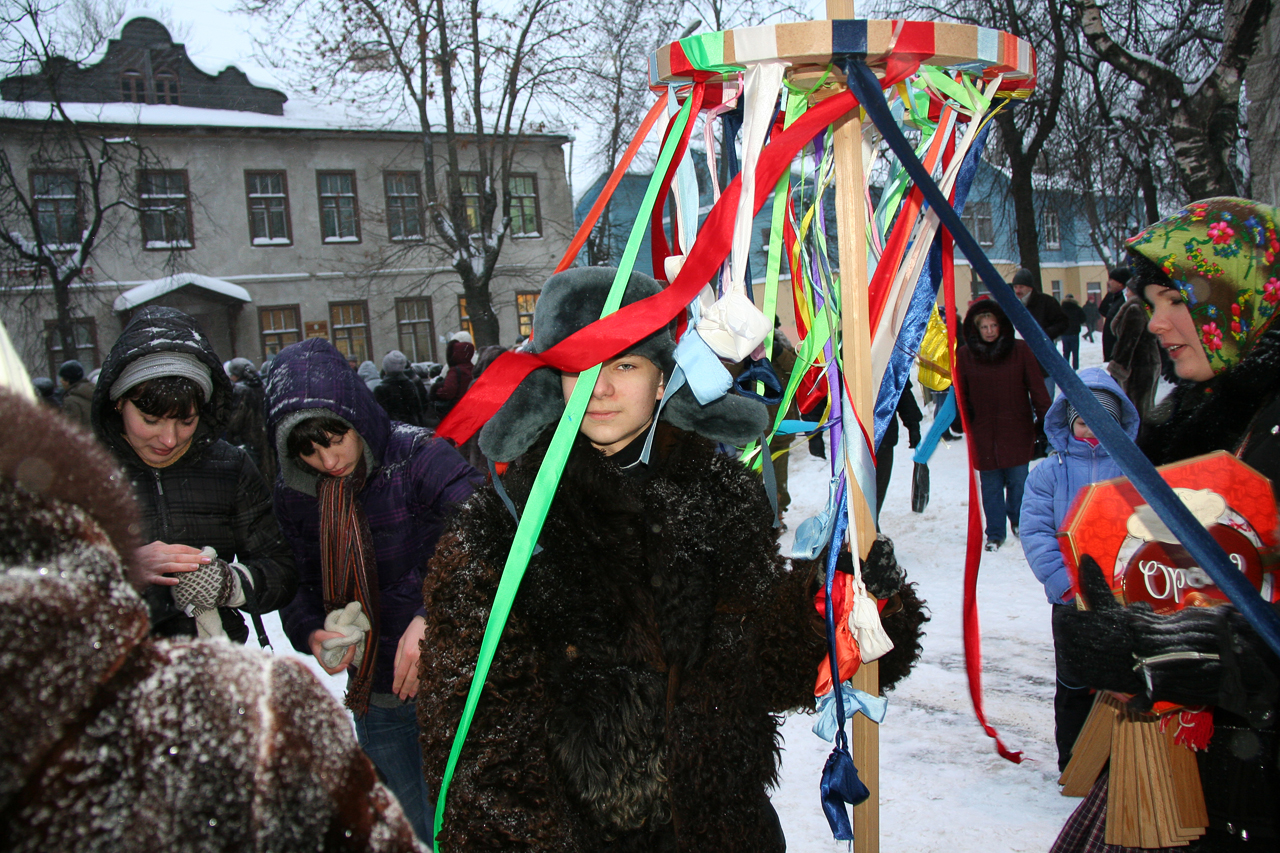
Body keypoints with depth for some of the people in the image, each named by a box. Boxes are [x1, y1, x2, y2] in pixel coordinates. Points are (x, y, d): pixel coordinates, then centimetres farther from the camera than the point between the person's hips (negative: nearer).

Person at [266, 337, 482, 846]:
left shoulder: (419, 457, -18)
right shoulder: (293, 495, 1)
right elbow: (304, 585, 11)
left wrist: (431, 619, -39)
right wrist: (312, 634, -10)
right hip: (372, 688, 4)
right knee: (408, 825, 19)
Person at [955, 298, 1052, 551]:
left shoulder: (1020, 350, -2)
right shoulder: (964, 355, 0)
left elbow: (1037, 388, 0)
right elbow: (961, 395, 4)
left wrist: (1045, 421, -4)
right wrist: (963, 423, -5)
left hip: (1017, 430, -1)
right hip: (983, 433, 1)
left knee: (1018, 480, 2)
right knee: (990, 485, 6)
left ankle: (1019, 522, 28)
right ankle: (995, 533, 20)